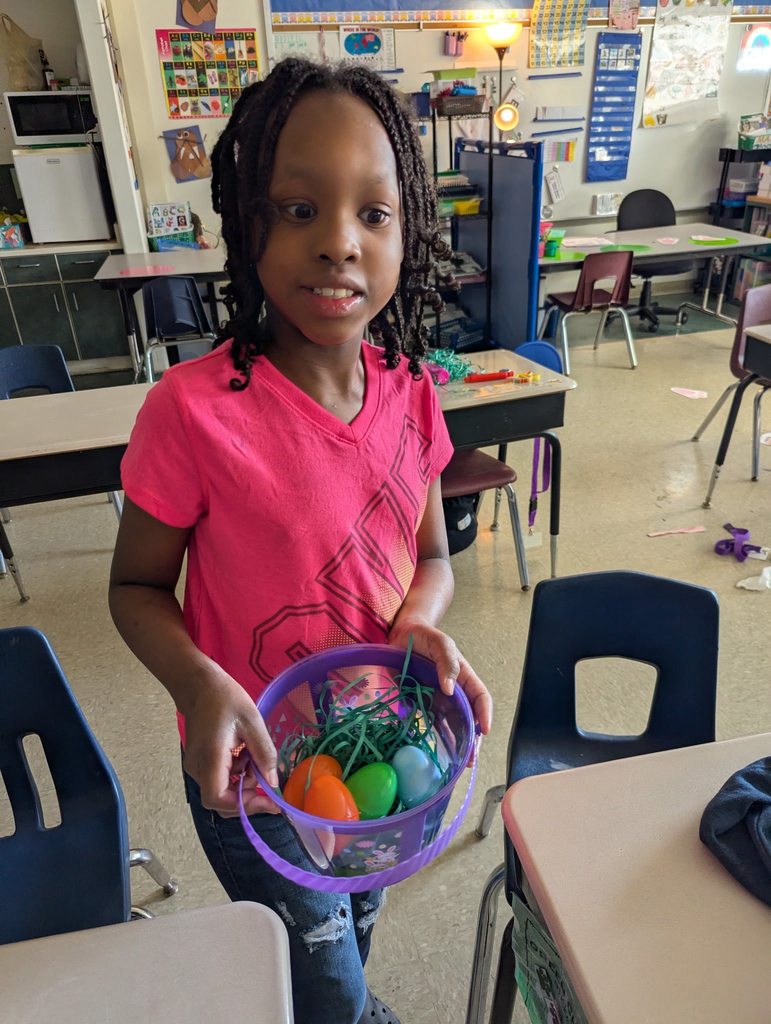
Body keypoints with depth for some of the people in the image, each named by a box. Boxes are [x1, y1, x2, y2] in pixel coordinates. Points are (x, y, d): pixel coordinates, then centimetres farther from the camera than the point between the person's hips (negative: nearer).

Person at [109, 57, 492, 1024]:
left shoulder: (408, 393, -11)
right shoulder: (194, 410, -26)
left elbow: (430, 555, 0)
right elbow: (136, 587, -13)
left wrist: (422, 621, -20)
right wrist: (198, 684, -30)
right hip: (253, 769, -4)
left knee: (354, 927, 33)